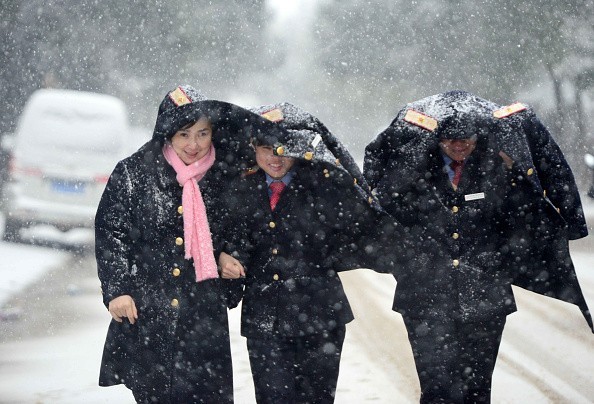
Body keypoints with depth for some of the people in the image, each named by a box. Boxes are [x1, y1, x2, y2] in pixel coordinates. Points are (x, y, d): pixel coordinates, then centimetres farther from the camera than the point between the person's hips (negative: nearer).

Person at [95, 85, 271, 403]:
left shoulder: (224, 174, 2)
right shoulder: (132, 173, -1)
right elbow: (109, 233, 0)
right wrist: (116, 289, -5)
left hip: (205, 315, 1)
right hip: (146, 311, -1)